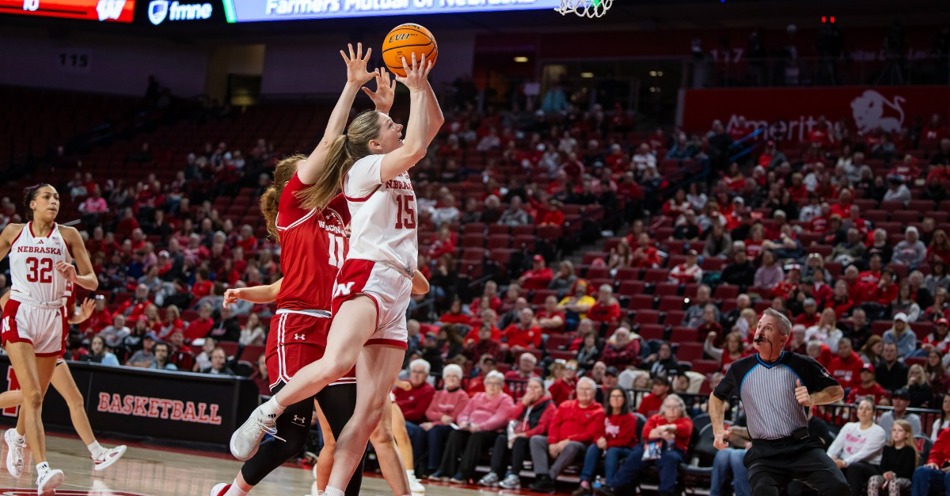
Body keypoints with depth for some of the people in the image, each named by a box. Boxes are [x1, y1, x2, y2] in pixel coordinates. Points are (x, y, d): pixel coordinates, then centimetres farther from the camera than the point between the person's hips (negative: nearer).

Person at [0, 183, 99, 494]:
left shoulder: (68, 235, 3)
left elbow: (92, 282, 3)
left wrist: (75, 277, -18)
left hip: (53, 318, 3)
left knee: (36, 397, 12)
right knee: (32, 395, -18)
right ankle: (42, 470, -29)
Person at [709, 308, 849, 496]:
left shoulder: (801, 364, -1)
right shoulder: (740, 369, 5)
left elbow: (837, 390, 8)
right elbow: (716, 397, 23)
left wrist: (812, 399, -11)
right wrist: (718, 431, 9)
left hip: (801, 446, 0)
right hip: (763, 453, 1)